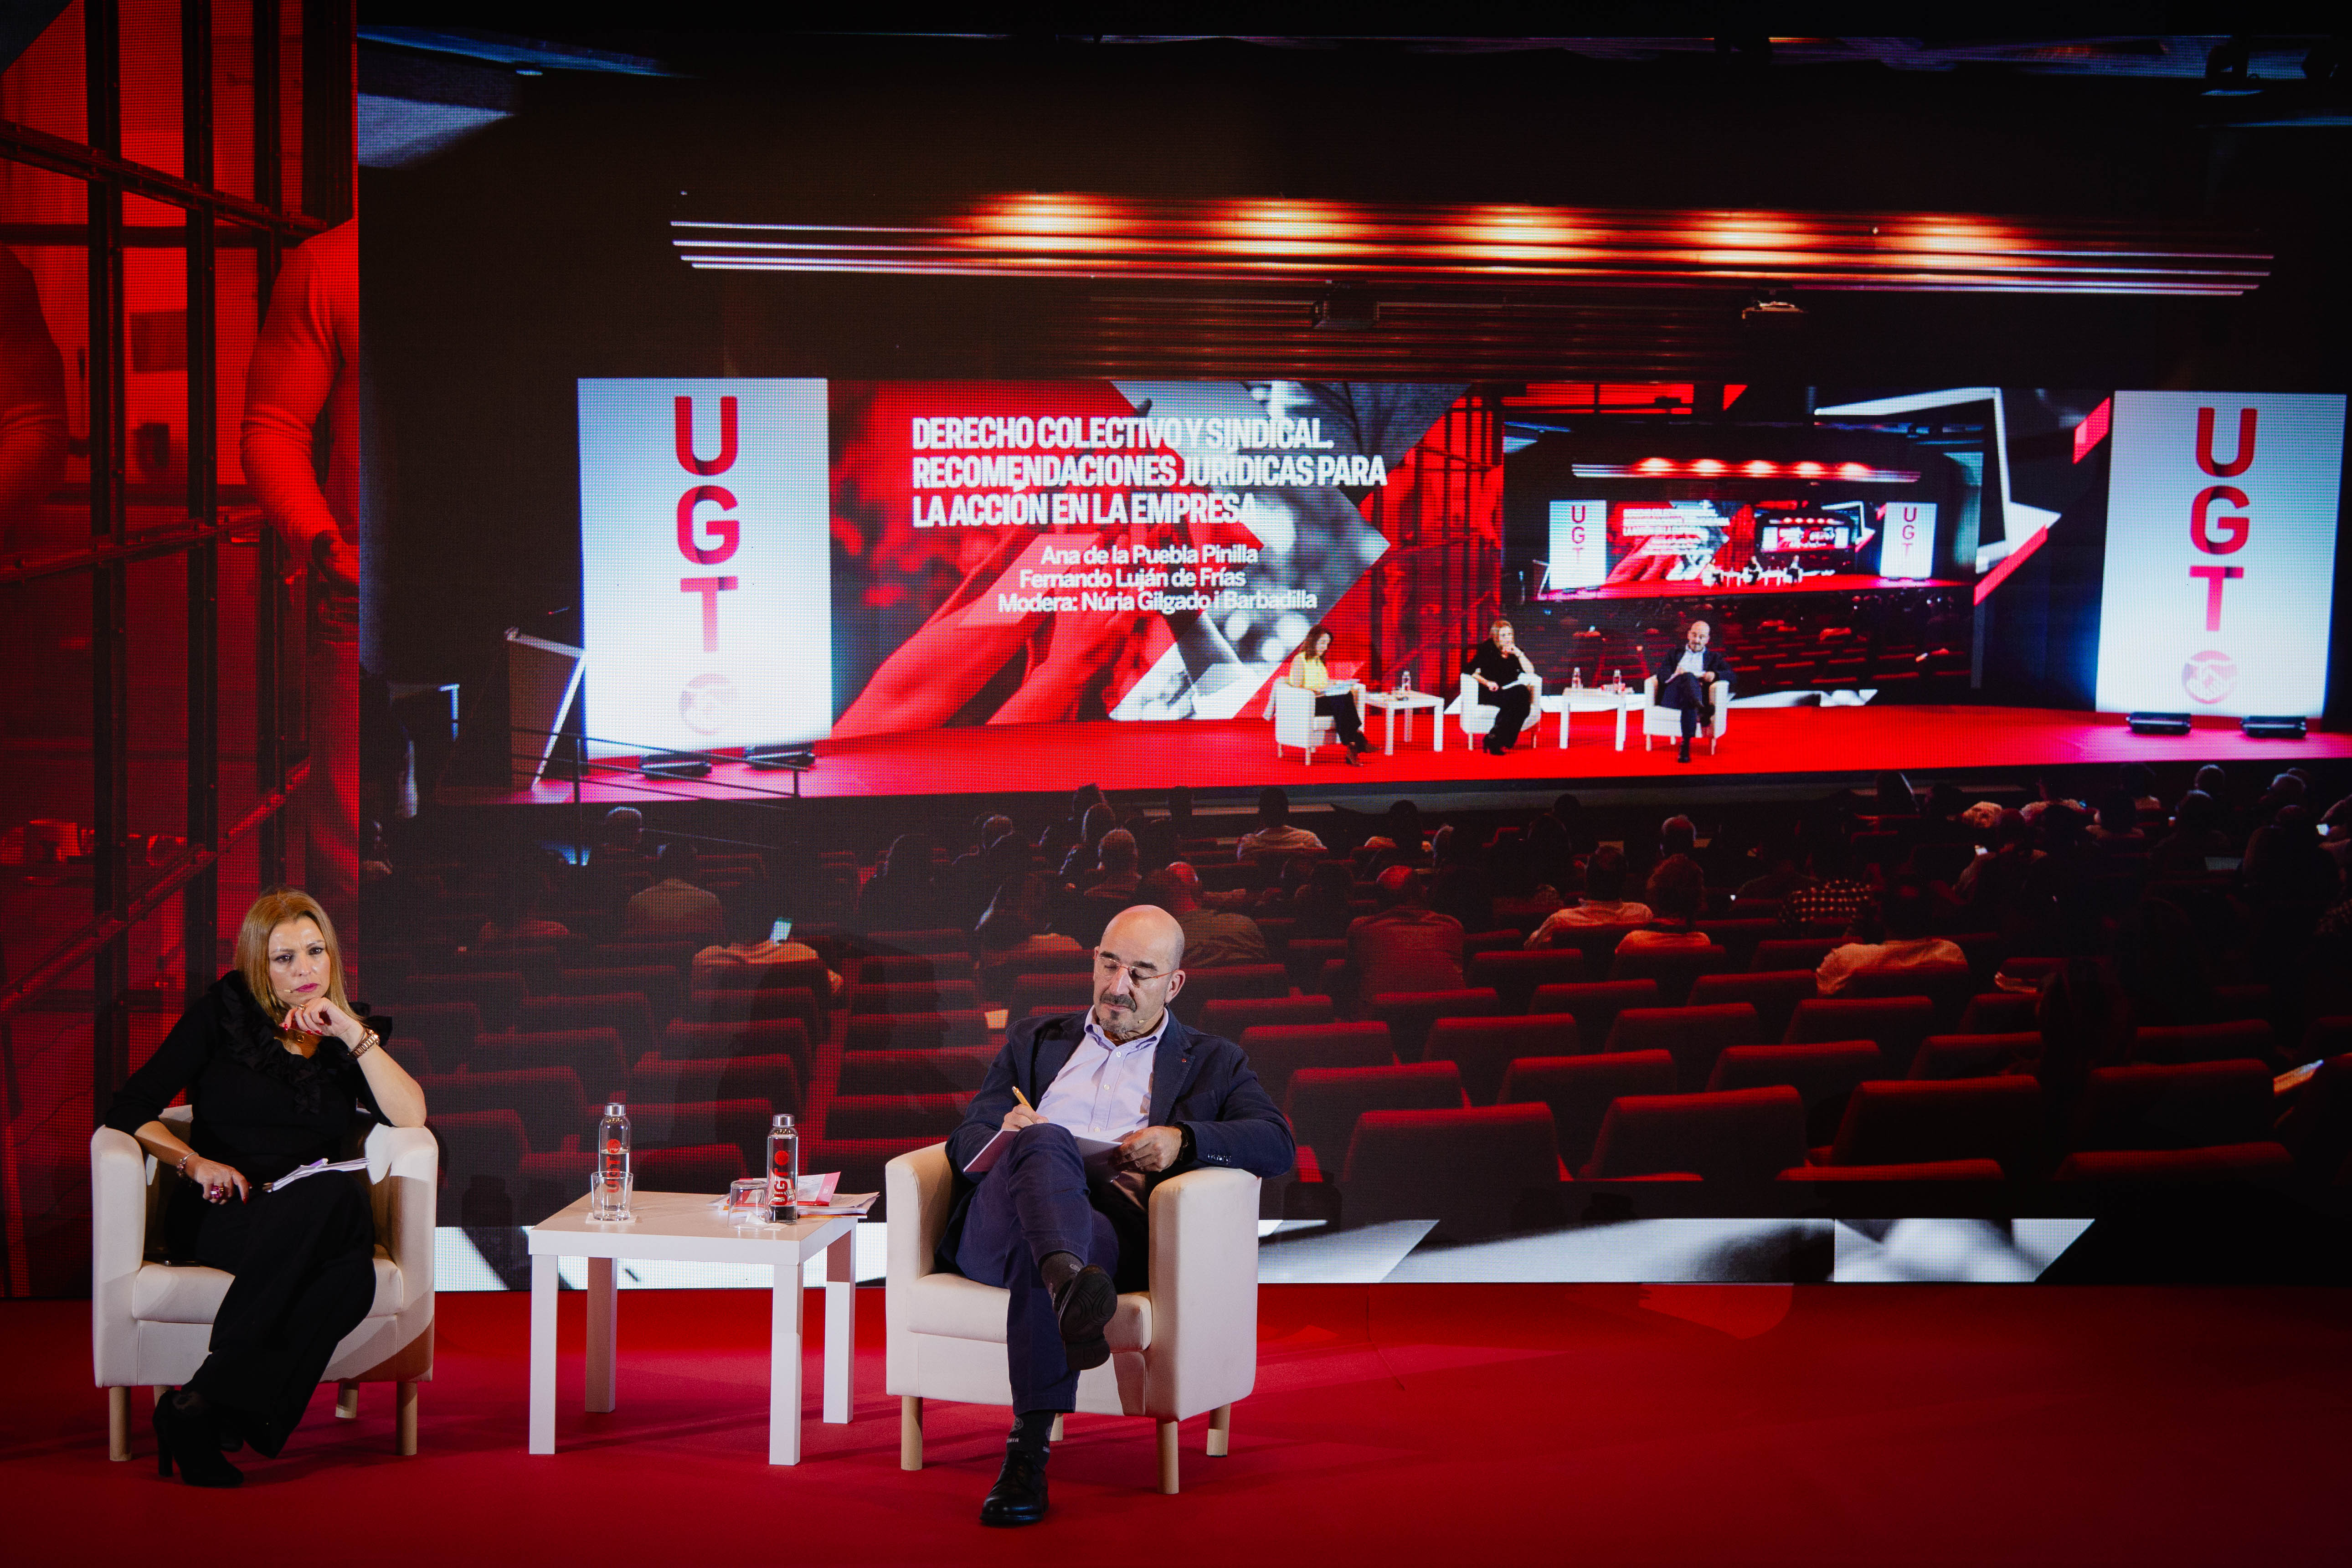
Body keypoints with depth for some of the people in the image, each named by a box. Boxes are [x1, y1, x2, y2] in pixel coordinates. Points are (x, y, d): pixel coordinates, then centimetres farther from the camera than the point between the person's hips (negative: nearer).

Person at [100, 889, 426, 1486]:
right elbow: (128, 1111, 2)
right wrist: (195, 1162, -15)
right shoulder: (221, 1016, 9)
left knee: (352, 1273, -37)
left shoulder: (347, 1037, 18)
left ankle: (203, 1404, -40)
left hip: (313, 1223, 3)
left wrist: (353, 1034, -5)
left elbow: (410, 1115, 3)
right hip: (220, 1214, -3)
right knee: (338, 1196, -38)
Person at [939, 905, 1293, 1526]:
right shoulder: (1036, 1039, 33)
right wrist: (1005, 1137, -3)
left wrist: (1183, 1140, -9)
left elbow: (1277, 1145, 9)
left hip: (1113, 1227, -1)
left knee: (1036, 1249, -39)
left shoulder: (1211, 1062, 26)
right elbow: (966, 1141, 23)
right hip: (995, 1223, 1)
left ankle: (1028, 1452, -48)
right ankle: (1071, 1287, -66)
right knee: (1046, 1140, -36)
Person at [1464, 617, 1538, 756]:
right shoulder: (1487, 649, 3)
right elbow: (1469, 670, -2)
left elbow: (1530, 671, 6)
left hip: (1511, 690, 5)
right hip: (1491, 692, -5)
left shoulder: (1515, 650, 14)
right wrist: (1487, 682, -15)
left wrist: (1518, 653, -5)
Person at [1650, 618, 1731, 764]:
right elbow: (1662, 673, 14)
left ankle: (1686, 744, -56)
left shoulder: (1714, 657, 31)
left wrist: (1715, 675, -9)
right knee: (1688, 676, -38)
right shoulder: (1676, 653, 33)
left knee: (1690, 702, -41)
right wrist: (1677, 675, -10)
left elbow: (1731, 675, 14)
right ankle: (1701, 710, -67)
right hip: (1671, 696, -1)